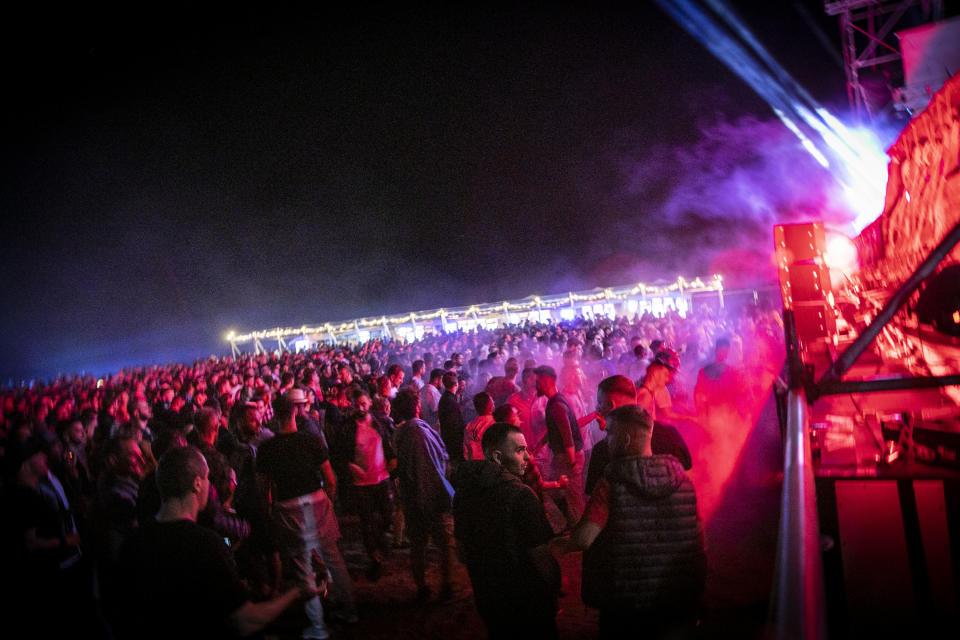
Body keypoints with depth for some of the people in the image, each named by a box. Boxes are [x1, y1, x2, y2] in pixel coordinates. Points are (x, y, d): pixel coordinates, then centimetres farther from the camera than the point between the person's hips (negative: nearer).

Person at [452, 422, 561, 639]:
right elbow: (541, 556, -22)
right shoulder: (521, 495, -25)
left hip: (486, 599, 6)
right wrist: (554, 589, -5)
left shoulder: (463, 491, -3)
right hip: (528, 603, -6)